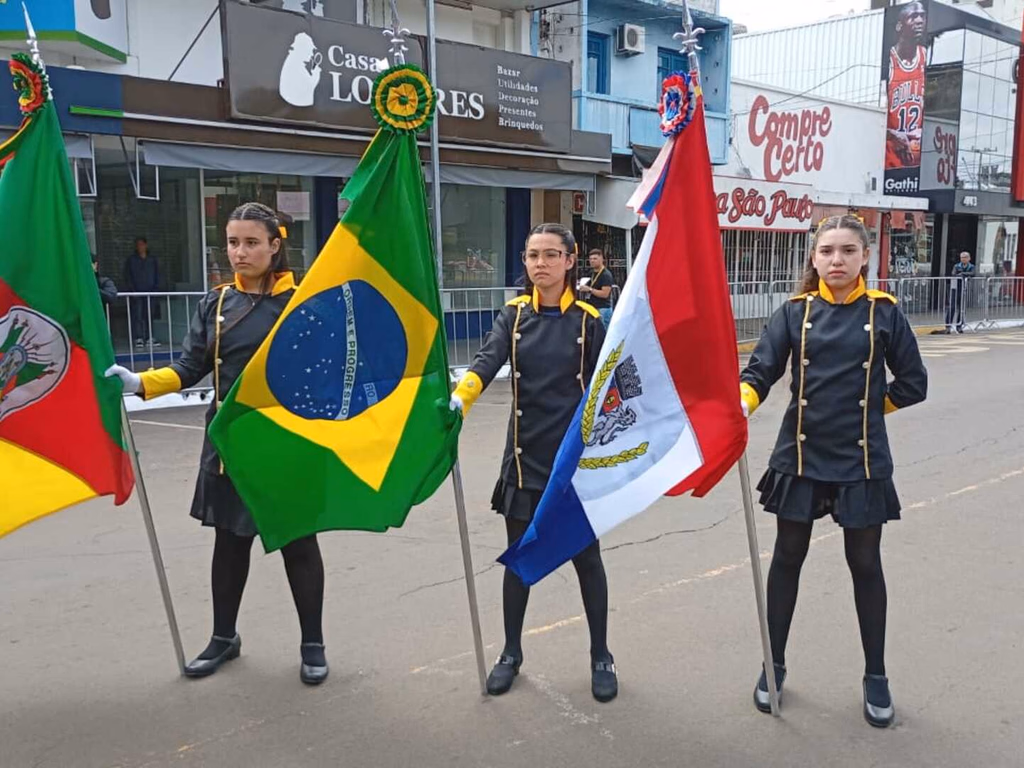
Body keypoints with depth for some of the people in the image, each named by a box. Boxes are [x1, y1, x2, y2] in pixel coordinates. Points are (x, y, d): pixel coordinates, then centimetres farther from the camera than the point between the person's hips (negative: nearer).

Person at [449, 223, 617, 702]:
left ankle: (601, 658, 26)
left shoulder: (587, 319, -3)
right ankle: (511, 653, 30)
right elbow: (487, 361, -17)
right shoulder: (515, 314, 1)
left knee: (586, 558, 8)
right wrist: (458, 400, -36)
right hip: (526, 456, 2)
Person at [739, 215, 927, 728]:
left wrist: (865, 406, 5)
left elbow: (913, 384, 2)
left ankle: (875, 676, 28)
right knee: (788, 558, 10)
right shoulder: (795, 312, 0)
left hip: (861, 461, -1)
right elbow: (761, 370, -10)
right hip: (800, 456, 1)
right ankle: (775, 665, 26)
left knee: (864, 564, 10)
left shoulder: (884, 312, -3)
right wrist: (740, 404, -28)